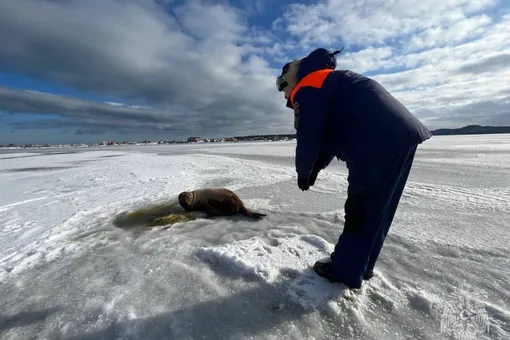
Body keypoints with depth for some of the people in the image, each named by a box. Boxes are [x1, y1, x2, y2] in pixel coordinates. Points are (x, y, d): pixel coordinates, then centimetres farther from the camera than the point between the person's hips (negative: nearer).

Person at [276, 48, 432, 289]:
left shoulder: (306, 89, -3)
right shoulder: (329, 83, 27)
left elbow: (309, 137, -10)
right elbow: (332, 135, 25)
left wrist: (302, 171, 8)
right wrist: (314, 169, 20)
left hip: (381, 143, -10)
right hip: (402, 134, 10)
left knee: (361, 208, -1)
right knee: (377, 208, 15)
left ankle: (346, 271, 16)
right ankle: (362, 264, 30)